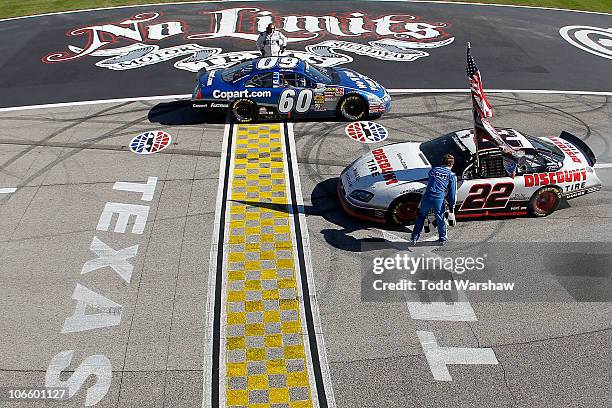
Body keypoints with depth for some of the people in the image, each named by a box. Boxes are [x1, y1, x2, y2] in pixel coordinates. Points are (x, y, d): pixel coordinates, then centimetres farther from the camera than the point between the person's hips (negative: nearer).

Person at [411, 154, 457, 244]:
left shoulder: (433, 170, 14)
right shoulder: (451, 175, 5)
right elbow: (452, 193, 4)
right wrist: (452, 206, 13)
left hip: (427, 197, 2)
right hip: (439, 199, -2)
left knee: (420, 217, 17)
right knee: (440, 219, 17)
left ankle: (414, 238, 20)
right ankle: (442, 238, 30)